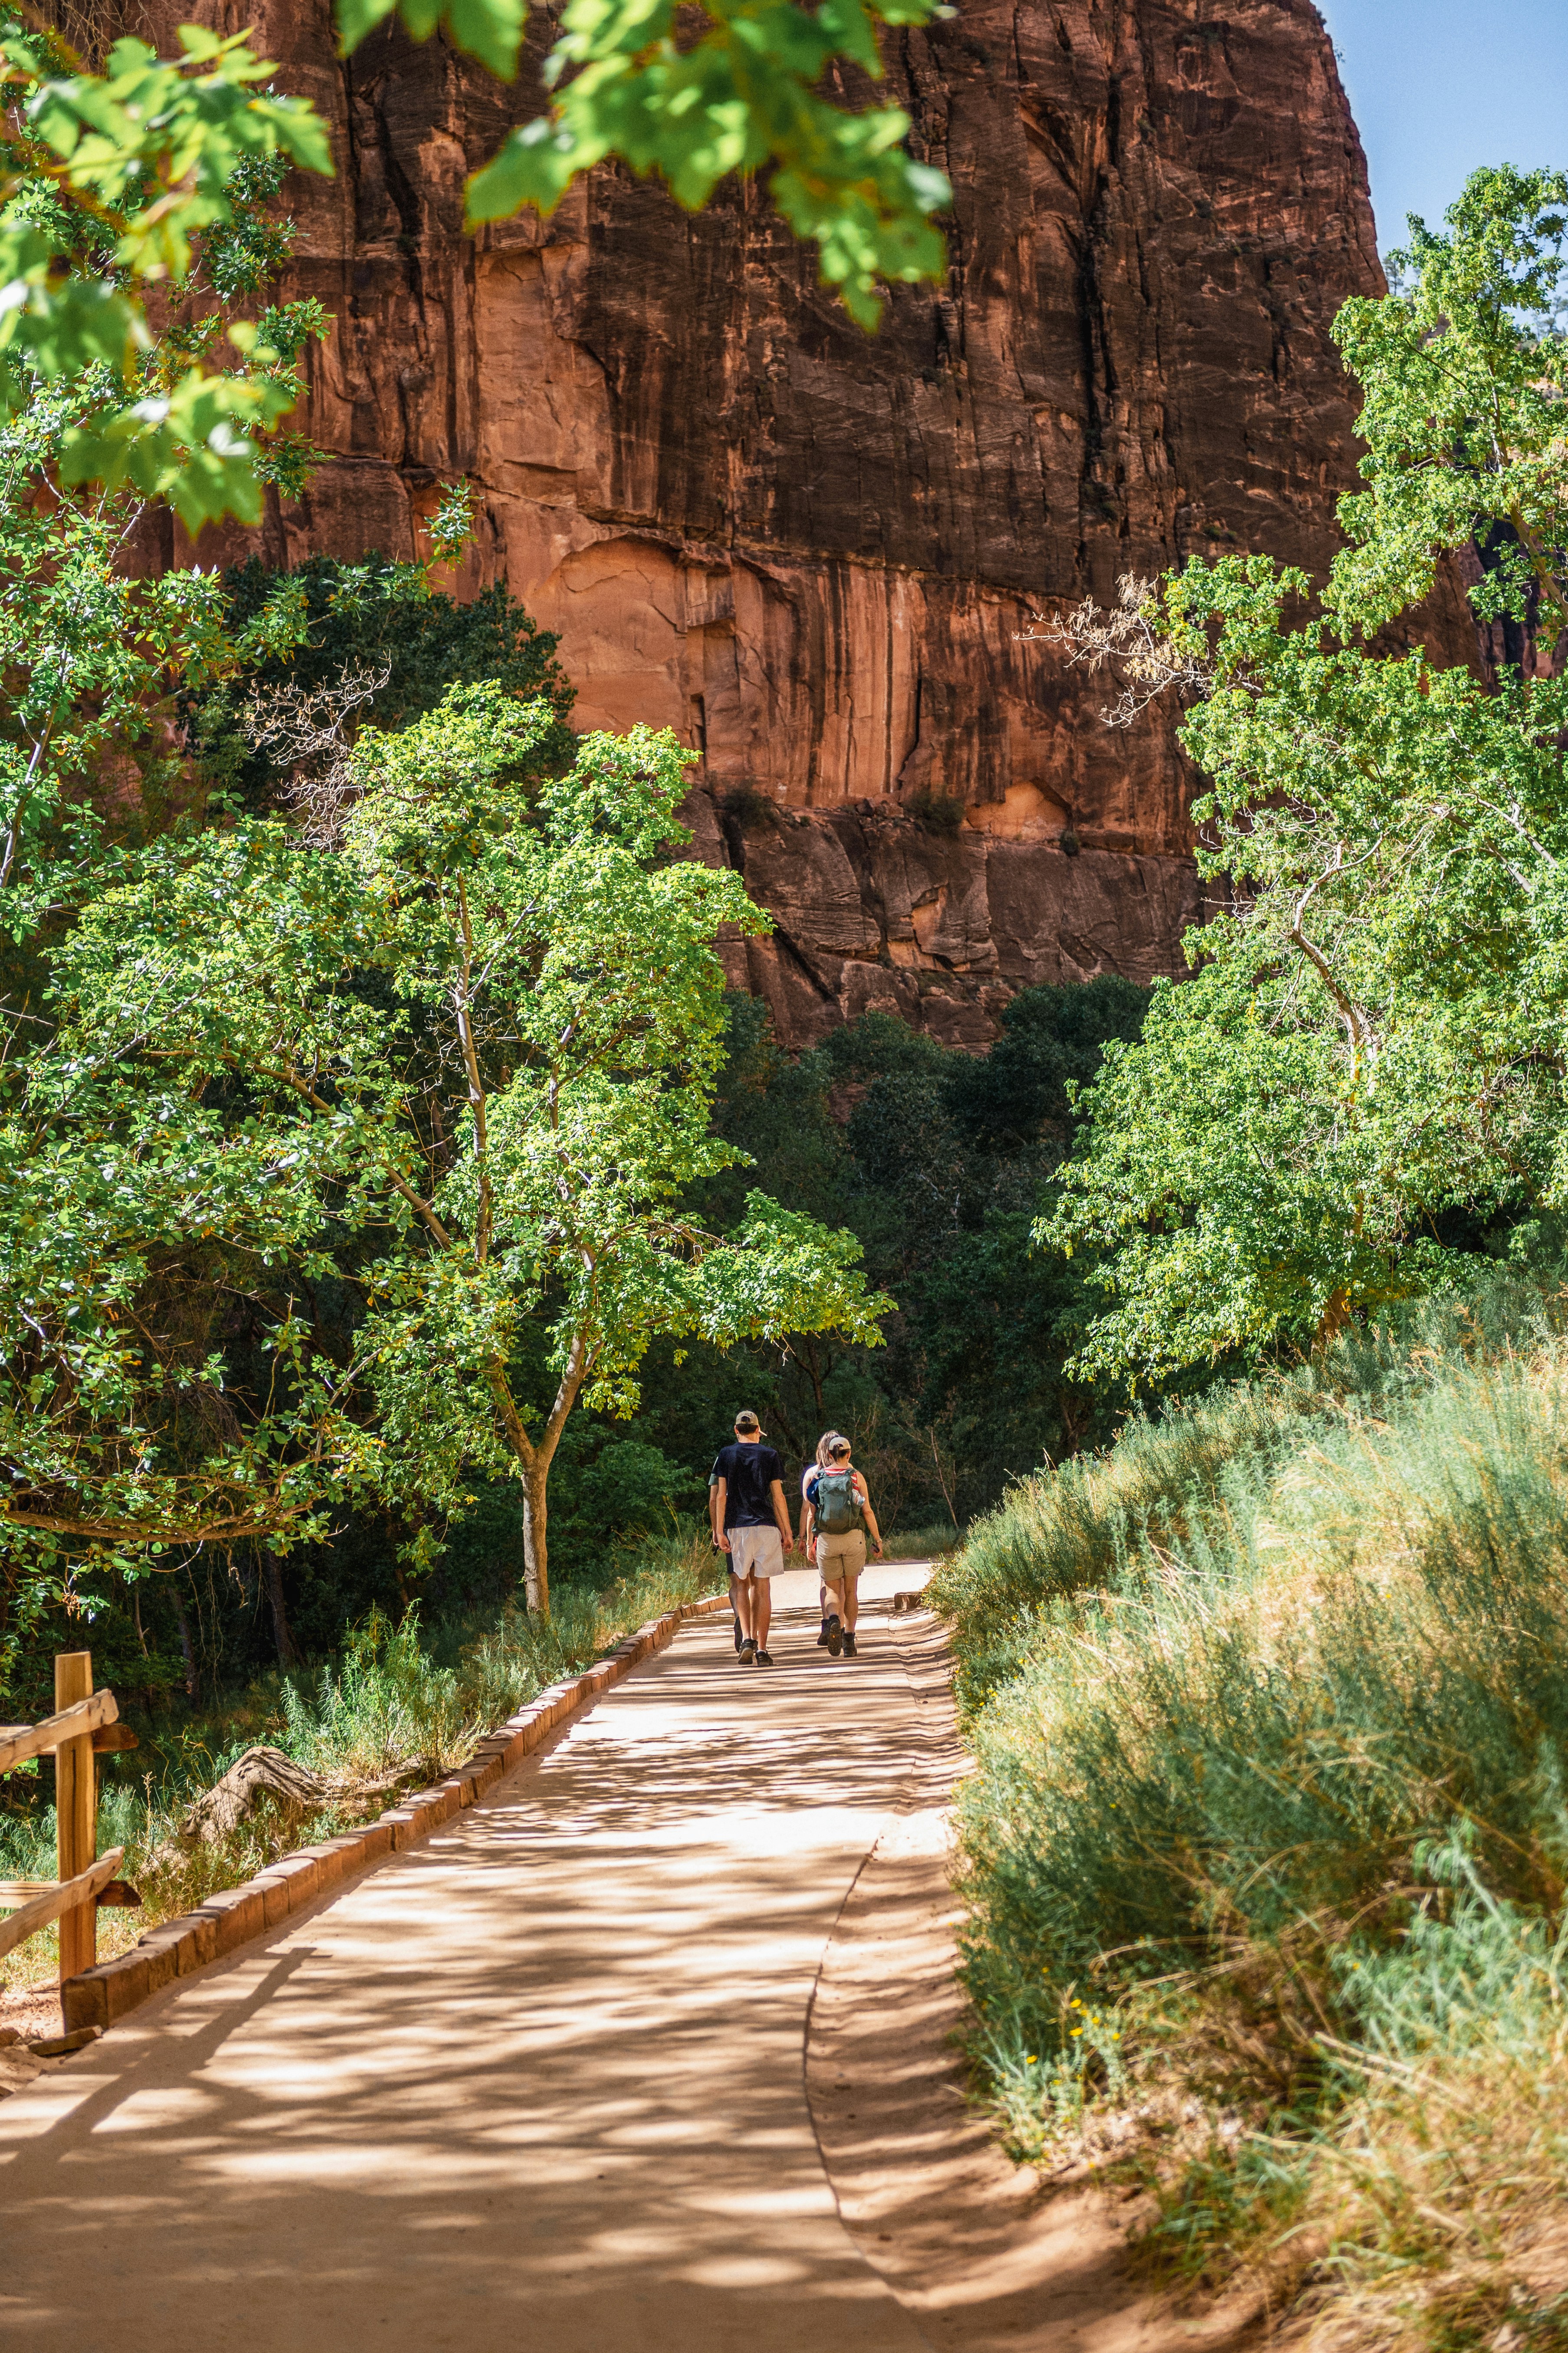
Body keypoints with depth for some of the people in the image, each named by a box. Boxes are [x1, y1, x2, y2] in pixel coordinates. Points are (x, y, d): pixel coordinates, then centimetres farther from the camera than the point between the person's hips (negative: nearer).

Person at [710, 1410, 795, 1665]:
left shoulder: (725, 1455, 5)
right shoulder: (770, 1455, 5)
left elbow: (718, 1497, -2)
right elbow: (778, 1497, 3)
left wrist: (718, 1530, 0)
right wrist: (787, 1532, 7)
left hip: (736, 1528, 0)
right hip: (766, 1527, 0)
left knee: (740, 1584, 9)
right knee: (762, 1587, 5)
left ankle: (747, 1638, -11)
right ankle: (762, 1649, 2)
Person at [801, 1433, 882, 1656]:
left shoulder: (817, 1479, 3)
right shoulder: (856, 1477, 0)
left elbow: (811, 1514, 4)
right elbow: (868, 1512, -1)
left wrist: (809, 1543, 11)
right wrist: (878, 1540, 7)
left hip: (826, 1539, 1)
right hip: (853, 1538, 0)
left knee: (833, 1589, 9)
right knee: (851, 1590, 10)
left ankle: (834, 1620, -23)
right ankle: (849, 1643, 8)